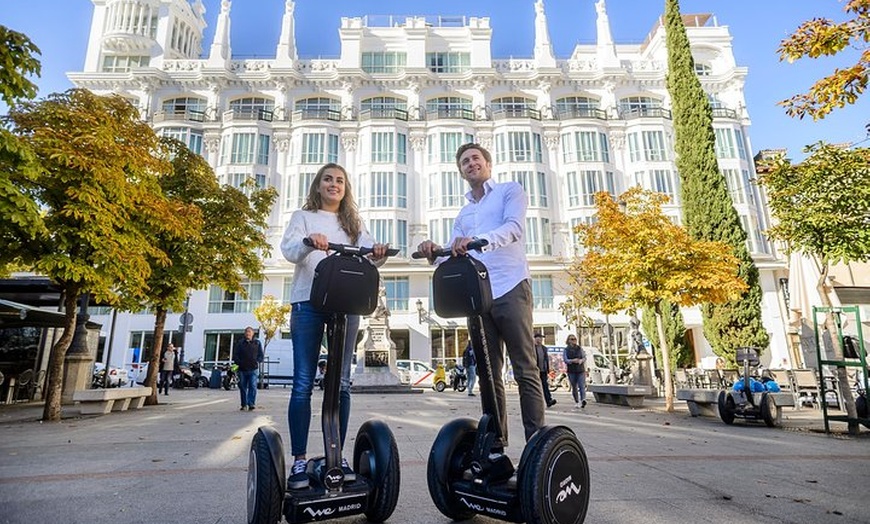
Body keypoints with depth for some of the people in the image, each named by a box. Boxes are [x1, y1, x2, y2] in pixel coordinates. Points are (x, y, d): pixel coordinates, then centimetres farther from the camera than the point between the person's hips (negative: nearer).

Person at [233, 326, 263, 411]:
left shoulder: (257, 343, 9)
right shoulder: (240, 343, 9)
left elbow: (261, 355, 11)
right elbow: (235, 355, 8)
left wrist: (257, 361, -5)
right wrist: (239, 362, -6)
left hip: (253, 369, -1)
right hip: (242, 369, 1)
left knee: (253, 386, -11)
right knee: (243, 387, 8)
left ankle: (251, 404, -10)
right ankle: (244, 405, 19)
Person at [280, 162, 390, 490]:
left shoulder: (354, 222, 19)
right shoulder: (303, 216, 12)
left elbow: (368, 252, 3)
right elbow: (290, 251, -4)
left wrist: (379, 254, -22)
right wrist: (309, 242, -27)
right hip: (308, 302, -2)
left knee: (341, 383, 3)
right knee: (303, 384, -3)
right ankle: (299, 460, 5)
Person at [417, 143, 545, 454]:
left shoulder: (510, 191, 9)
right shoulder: (463, 213, 25)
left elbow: (514, 227, -12)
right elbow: (456, 257, 16)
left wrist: (479, 240, -29)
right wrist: (435, 254, -6)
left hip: (511, 289, -5)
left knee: (525, 369, -5)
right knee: (488, 373, 7)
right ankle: (495, 443, 14)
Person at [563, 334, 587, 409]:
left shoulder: (580, 348, 10)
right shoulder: (566, 350, 4)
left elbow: (584, 357, 6)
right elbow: (565, 360, -6)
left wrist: (581, 360, -17)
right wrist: (572, 360, -25)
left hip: (581, 370, 0)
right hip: (571, 371, 0)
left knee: (582, 386, -15)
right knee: (574, 388, 7)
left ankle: (583, 400, -29)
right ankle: (577, 402, 19)